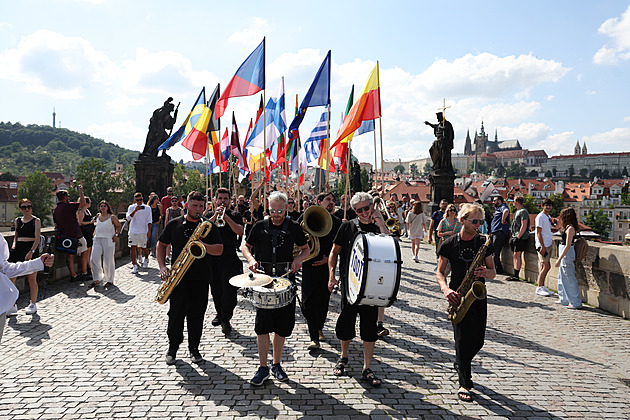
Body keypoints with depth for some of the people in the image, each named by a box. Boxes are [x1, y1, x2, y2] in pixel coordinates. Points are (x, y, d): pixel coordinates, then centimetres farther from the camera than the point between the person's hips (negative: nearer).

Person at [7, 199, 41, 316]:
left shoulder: (36, 221, 1)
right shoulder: (17, 220, 15)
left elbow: (37, 238, -7)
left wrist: (31, 252, -18)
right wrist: (14, 244, 5)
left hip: (31, 249, -4)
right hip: (18, 249, 5)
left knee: (32, 279, 1)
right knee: (10, 277, -4)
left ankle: (33, 304, 16)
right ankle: (12, 306, 7)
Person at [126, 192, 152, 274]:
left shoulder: (147, 208, 4)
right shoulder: (131, 207, 5)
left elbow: (149, 221, 5)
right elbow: (128, 218, -7)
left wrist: (149, 231, -1)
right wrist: (135, 210, -18)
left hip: (143, 231, 0)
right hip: (133, 231, 0)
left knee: (143, 247, 6)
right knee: (133, 247, -9)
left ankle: (146, 259, 38)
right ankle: (134, 266, -6)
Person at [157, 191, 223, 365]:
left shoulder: (209, 226, 5)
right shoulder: (174, 224, 5)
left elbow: (219, 250, -1)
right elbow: (161, 245, 11)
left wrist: (204, 245, -20)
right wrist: (162, 267, -1)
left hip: (201, 279, 1)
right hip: (178, 278, 0)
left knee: (196, 316, 7)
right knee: (176, 315, 3)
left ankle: (194, 348, 23)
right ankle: (173, 347, 23)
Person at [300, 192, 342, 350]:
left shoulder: (337, 223, 7)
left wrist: (329, 258, -7)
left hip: (327, 266, 3)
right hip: (309, 265, -2)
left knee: (324, 300, 10)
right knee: (309, 301, -7)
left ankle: (319, 328, 33)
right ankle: (314, 337, -2)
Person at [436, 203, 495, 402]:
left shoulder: (484, 243, 4)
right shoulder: (449, 244, -3)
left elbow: (493, 272, 8)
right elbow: (440, 272, 1)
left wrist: (485, 272, -16)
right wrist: (445, 289, -17)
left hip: (478, 296, 3)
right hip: (458, 296, -3)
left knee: (478, 341, 7)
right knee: (463, 339, -5)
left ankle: (461, 365, 36)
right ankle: (465, 383, 9)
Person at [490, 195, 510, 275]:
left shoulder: (503, 206, -7)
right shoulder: (498, 208, 25)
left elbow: (506, 211, -32)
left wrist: (503, 220, -24)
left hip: (500, 232, -11)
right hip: (496, 232, 11)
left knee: (495, 252, -9)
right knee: (495, 252, 11)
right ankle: (499, 269, 15)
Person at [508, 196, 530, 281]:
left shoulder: (523, 212, -11)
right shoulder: (517, 212, 19)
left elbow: (524, 226, -18)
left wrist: (518, 236, -21)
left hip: (520, 237, -10)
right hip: (515, 237, 10)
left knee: (517, 255, -9)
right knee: (514, 255, 9)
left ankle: (516, 276, -7)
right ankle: (515, 275, 14)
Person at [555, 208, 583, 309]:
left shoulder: (570, 229, -18)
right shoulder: (568, 227, 10)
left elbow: (568, 246, -22)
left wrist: (559, 259, -22)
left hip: (567, 255, -10)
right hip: (564, 255, 10)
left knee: (570, 279, -3)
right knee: (562, 278, 18)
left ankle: (576, 303, 5)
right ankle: (564, 299, 29)